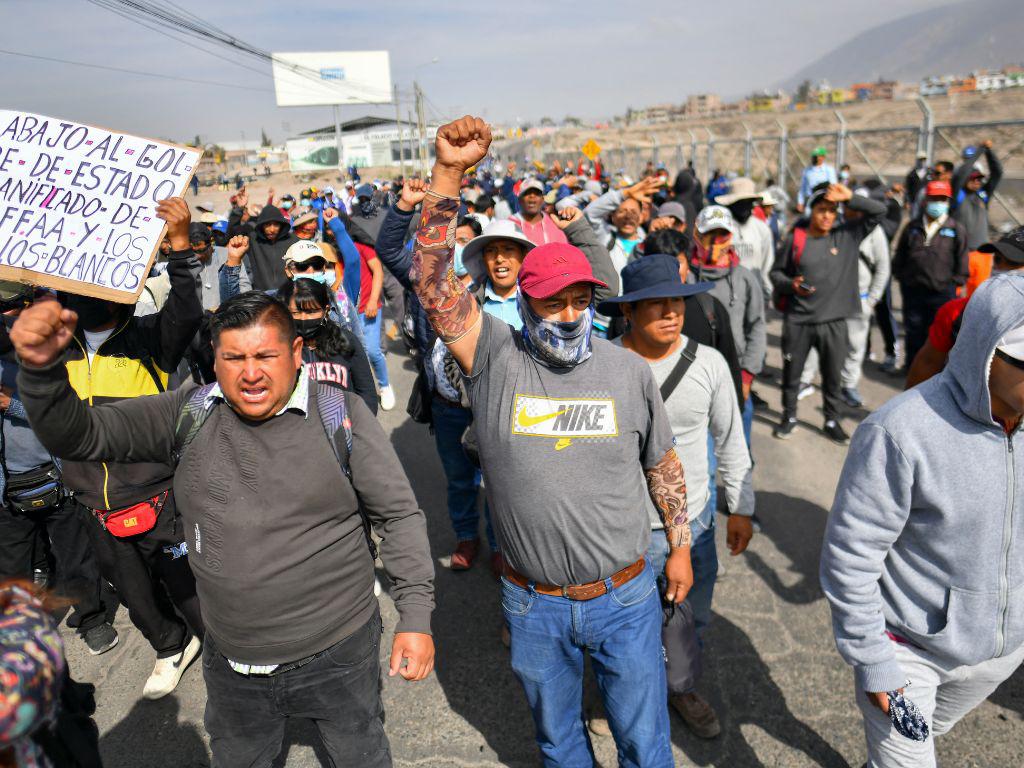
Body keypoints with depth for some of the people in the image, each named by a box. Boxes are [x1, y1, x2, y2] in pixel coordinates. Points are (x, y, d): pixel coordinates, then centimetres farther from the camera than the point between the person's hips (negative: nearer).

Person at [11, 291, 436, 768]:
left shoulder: (340, 415, -14)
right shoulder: (188, 415, -5)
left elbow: (399, 514, -9)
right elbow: (78, 436, -6)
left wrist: (415, 618, -12)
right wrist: (42, 368, -25)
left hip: (339, 654, -3)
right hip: (231, 664, 3)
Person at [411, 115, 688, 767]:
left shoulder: (629, 370, -6)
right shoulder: (496, 359, -12)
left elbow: (663, 464, 6)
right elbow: (432, 279, -23)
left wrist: (681, 548, 10)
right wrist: (449, 173, -31)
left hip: (626, 597, 1)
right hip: (534, 608, 0)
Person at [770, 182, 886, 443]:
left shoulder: (848, 235, 2)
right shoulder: (795, 239, -3)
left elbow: (879, 211, 0)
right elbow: (776, 272, 6)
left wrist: (850, 197, -11)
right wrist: (790, 284, -14)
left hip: (834, 321, 1)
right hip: (797, 320, -1)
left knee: (833, 376, 11)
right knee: (792, 373, 10)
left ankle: (832, 421, 28)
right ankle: (789, 416, 29)